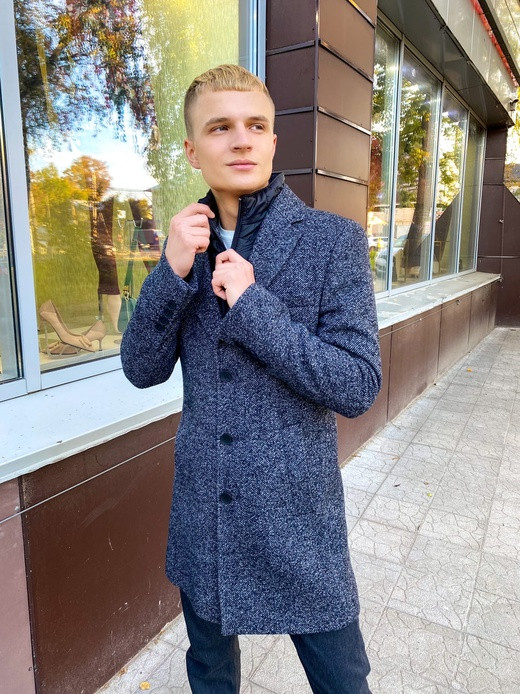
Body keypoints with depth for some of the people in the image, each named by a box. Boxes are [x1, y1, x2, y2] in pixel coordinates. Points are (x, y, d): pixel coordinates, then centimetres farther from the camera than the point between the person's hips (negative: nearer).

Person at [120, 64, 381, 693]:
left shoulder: (333, 239, -11)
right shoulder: (187, 242, 1)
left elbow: (358, 387, -16)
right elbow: (142, 370, -3)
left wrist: (252, 304, -23)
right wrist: (172, 271, -18)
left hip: (296, 511, -3)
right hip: (202, 512, 4)